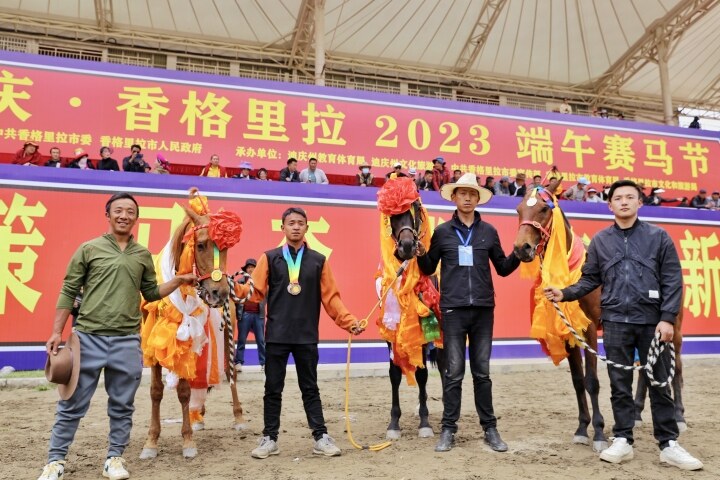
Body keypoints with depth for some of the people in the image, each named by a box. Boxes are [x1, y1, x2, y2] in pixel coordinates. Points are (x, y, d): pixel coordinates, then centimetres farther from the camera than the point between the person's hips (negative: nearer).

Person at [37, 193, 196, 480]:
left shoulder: (143, 255, 10)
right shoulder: (89, 249, 2)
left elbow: (151, 293, 18)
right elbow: (68, 292, 3)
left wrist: (178, 280, 5)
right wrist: (57, 332, -2)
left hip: (128, 341, 2)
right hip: (88, 337, -2)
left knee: (122, 406, 10)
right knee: (72, 404, 5)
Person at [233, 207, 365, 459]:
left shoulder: (319, 260, 6)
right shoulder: (270, 258, 4)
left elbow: (331, 297, 4)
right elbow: (257, 291, -3)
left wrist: (349, 321, -4)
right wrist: (235, 287, -21)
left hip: (307, 336, 0)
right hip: (276, 335, 0)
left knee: (310, 388, 9)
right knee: (273, 389, 8)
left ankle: (321, 437, 17)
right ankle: (269, 438, 20)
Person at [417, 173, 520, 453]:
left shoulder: (489, 232, 6)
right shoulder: (442, 231, 3)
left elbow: (503, 268, 11)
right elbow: (428, 269, 8)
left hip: (483, 309, 1)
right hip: (453, 309, -1)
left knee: (482, 372, 10)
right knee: (454, 372, 3)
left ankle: (490, 429, 20)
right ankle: (448, 430, 14)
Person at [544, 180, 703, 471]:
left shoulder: (658, 237, 2)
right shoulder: (600, 241, 6)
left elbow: (672, 280, -2)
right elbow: (590, 280, 7)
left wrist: (668, 318, -11)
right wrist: (564, 294, -8)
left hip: (652, 321, -1)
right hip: (615, 321, 1)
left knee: (659, 384, 8)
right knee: (620, 385, 8)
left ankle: (669, 444, 18)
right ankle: (623, 441, 19)